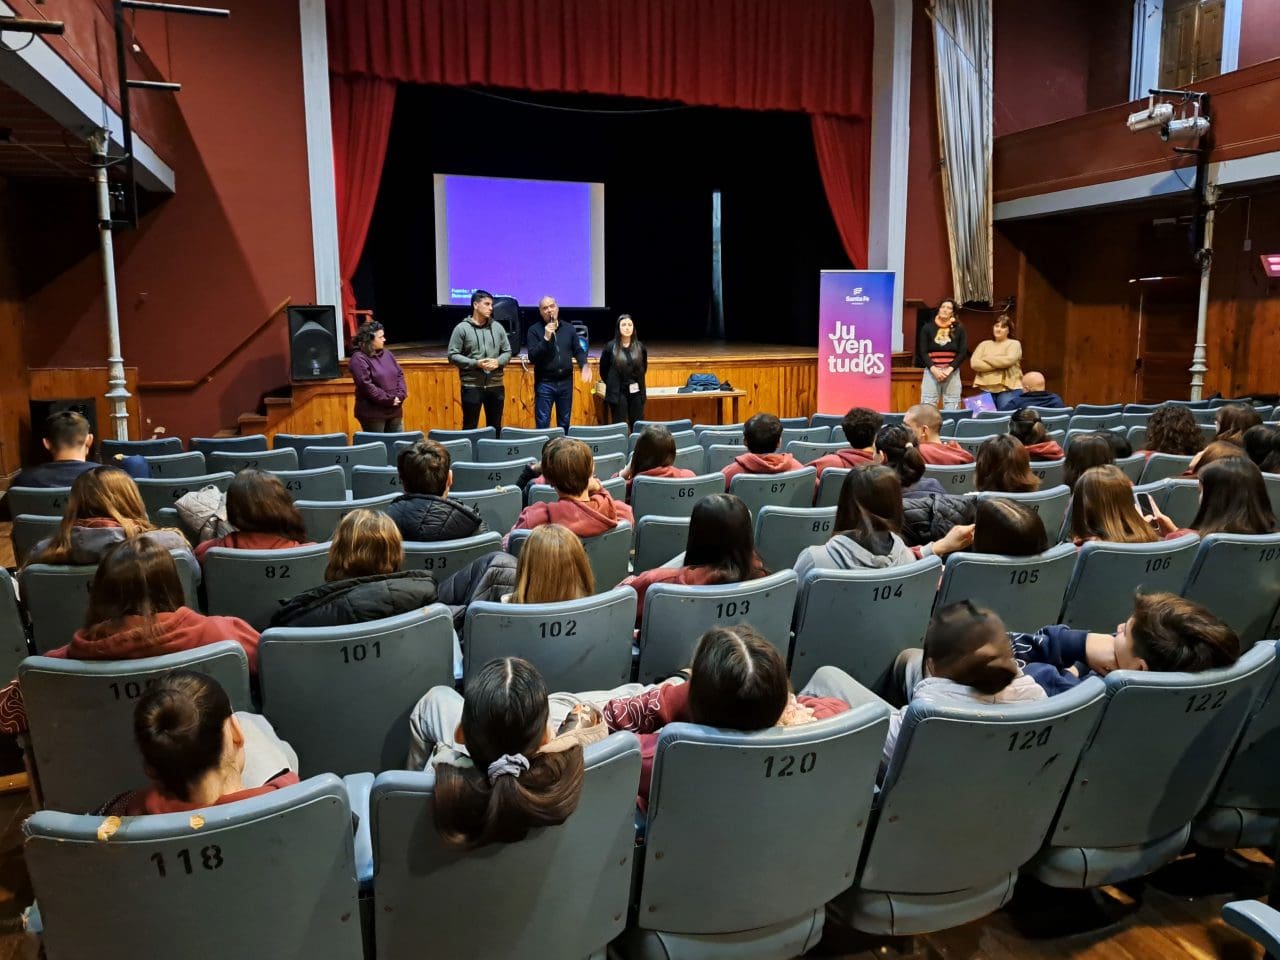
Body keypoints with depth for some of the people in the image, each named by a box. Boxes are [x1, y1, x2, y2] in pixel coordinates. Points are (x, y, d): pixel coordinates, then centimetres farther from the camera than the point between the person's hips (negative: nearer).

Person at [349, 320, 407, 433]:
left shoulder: (387, 353, 10)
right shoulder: (359, 359, -13)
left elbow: (400, 374, 11)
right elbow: (366, 386, -19)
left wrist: (400, 395, -6)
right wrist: (389, 400, -17)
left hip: (395, 411, 7)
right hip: (373, 413, -7)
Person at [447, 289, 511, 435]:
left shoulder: (497, 327, 7)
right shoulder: (462, 328, -4)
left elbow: (507, 352, 11)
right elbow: (453, 355, -7)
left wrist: (498, 362, -10)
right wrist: (475, 363, -17)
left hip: (496, 386, 4)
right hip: (471, 386, -4)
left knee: (495, 427, 12)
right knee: (470, 427, 3)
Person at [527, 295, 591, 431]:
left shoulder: (569, 328, 7)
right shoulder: (535, 330, -5)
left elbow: (578, 350, 11)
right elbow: (532, 357, -12)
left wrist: (584, 365, -9)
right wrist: (546, 338, -21)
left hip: (566, 382, 4)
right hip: (544, 383, -3)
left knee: (565, 423, 13)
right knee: (542, 423, -1)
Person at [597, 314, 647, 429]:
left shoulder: (640, 347, 2)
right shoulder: (610, 347, -5)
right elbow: (603, 370, 5)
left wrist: (637, 382, 12)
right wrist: (613, 385, 10)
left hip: (636, 393, 3)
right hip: (618, 393, -2)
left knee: (638, 426, 7)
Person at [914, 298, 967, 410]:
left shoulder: (959, 329, 8)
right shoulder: (927, 328, 7)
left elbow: (963, 353, 3)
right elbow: (922, 352, 2)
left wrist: (949, 370, -10)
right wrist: (934, 369, -12)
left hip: (952, 373, 1)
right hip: (931, 371, 0)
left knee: (952, 408, -2)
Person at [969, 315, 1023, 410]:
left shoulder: (1014, 344, 7)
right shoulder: (984, 344, 15)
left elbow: (1009, 360, -14)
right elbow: (974, 363, 0)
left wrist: (986, 359, -3)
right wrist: (998, 365, -9)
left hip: (1008, 389, -3)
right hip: (986, 389, 3)